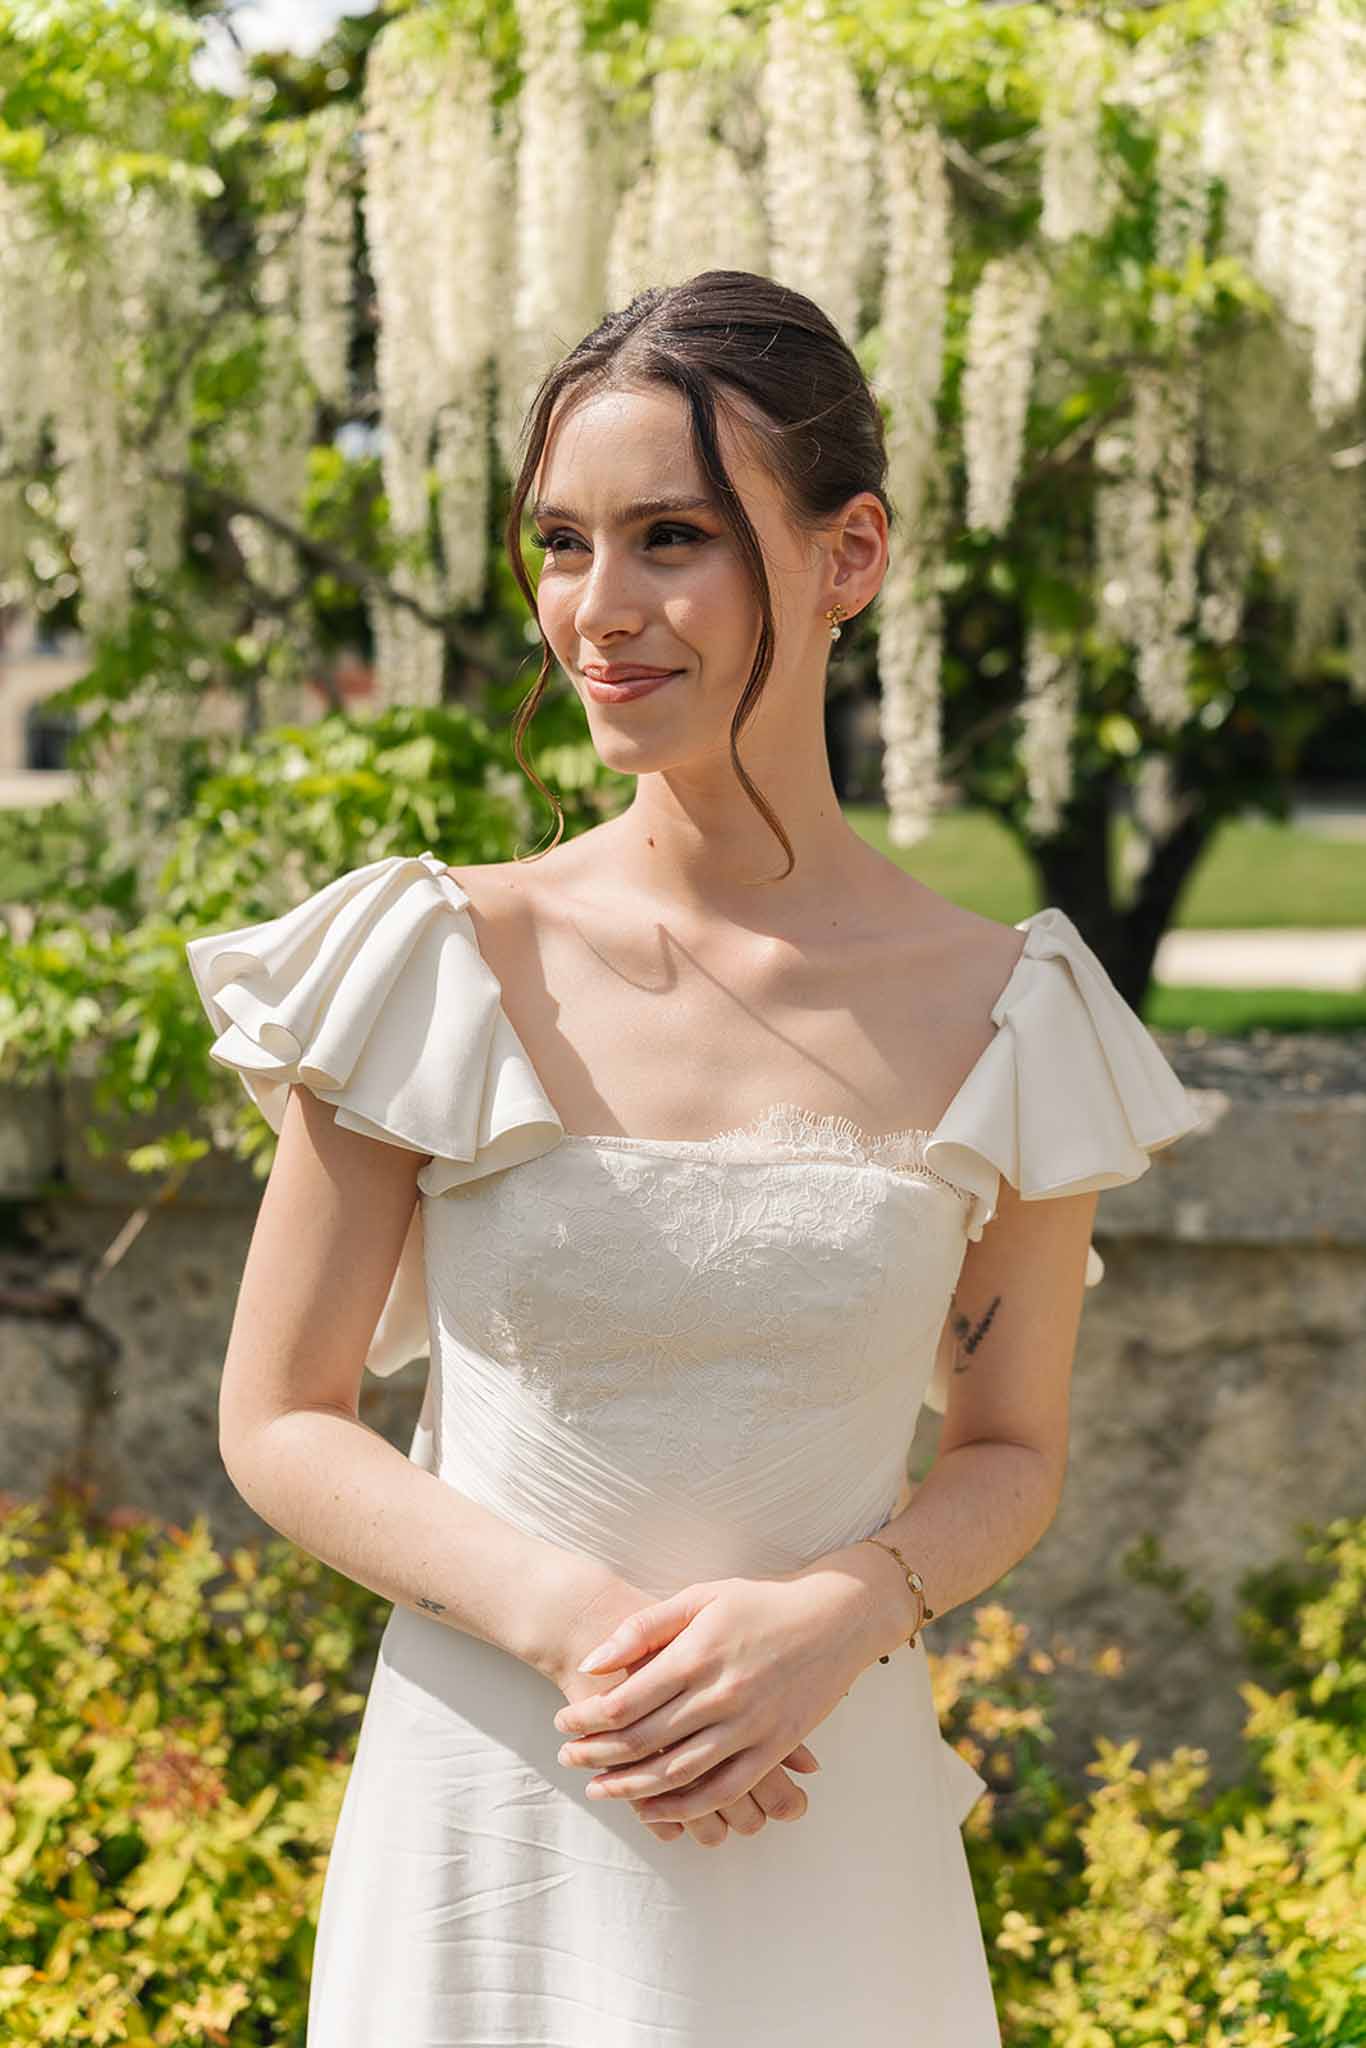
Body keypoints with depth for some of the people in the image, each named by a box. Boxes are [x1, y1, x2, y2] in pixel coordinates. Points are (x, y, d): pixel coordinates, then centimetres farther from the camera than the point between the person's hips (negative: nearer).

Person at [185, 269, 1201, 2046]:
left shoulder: (1002, 1018, -4)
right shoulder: (438, 969, -7)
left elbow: (1011, 1452, 7)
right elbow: (280, 1421, -1)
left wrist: (842, 1616, -13)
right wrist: (569, 1615, -16)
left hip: (826, 1847, 1)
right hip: (486, 1827, 0)